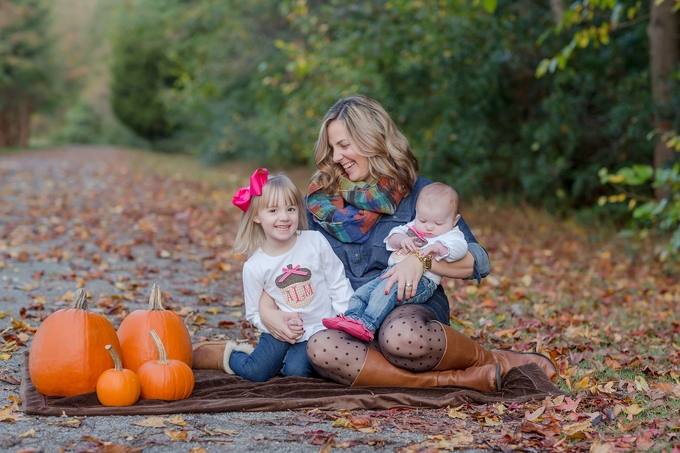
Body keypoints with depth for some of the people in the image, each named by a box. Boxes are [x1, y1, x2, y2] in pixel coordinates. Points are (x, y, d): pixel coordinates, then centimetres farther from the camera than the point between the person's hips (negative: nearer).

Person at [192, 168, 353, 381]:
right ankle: (227, 355, 14)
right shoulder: (254, 267, -9)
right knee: (255, 373, -18)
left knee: (296, 371, -23)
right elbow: (254, 313, -2)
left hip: (319, 330, 0)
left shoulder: (316, 242, -9)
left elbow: (339, 285, 0)